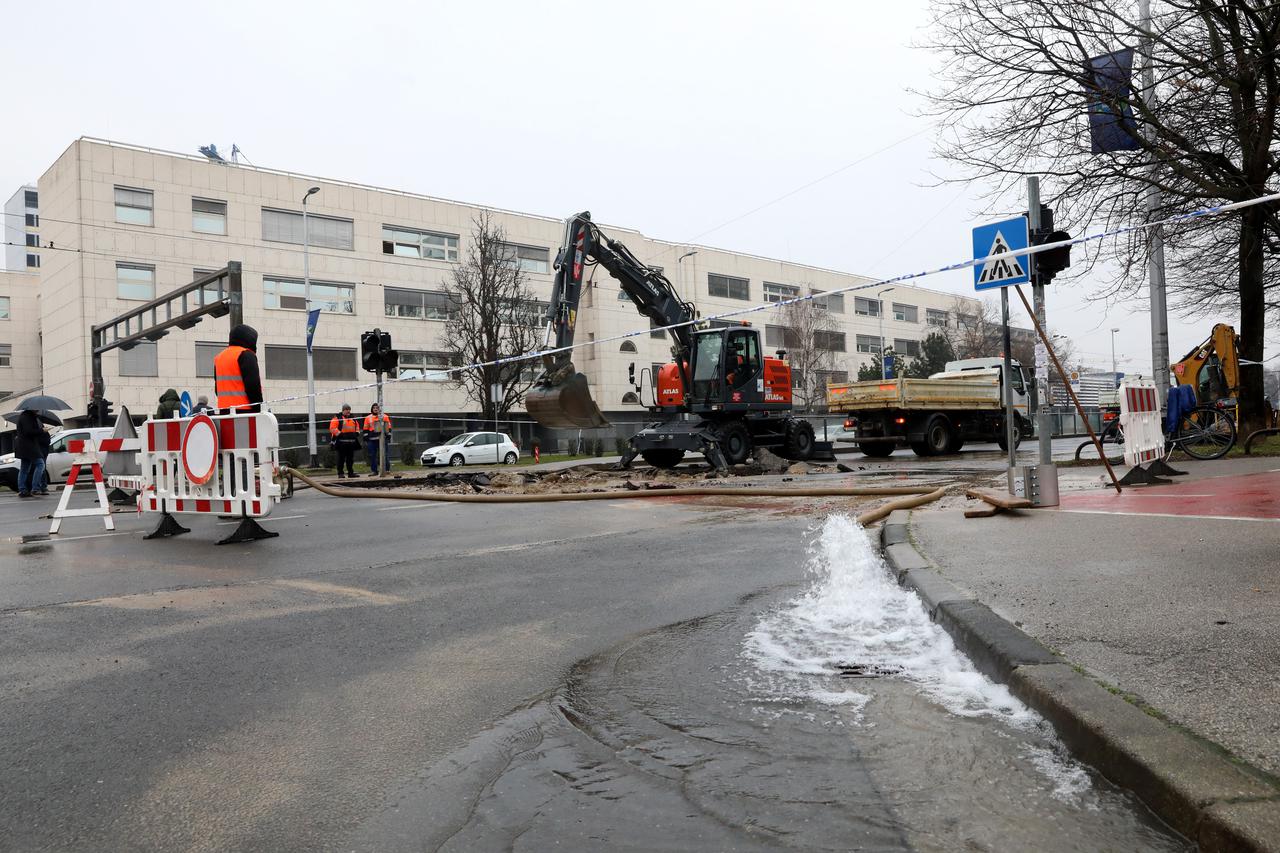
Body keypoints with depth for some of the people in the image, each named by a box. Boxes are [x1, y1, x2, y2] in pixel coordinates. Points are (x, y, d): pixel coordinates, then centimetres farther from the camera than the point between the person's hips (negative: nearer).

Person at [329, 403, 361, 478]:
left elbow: (357, 426, 29)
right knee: (341, 458, -3)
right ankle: (340, 473, 2)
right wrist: (339, 434, -17)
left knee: (350, 458, 9)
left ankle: (350, 472, 15)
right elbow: (332, 428, -10)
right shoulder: (337, 418, -3)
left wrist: (357, 433, 12)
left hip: (352, 441, 6)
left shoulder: (352, 418, 17)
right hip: (341, 442, -6)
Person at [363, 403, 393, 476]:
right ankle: (374, 471, 9)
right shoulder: (368, 418, 10)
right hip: (372, 440, 1)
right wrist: (366, 440, 4)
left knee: (385, 455, -2)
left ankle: (387, 469, 3)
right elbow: (365, 430, 10)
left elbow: (388, 428, 9)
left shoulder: (385, 417, 9)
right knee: (372, 456, 2)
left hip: (383, 439, -1)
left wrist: (388, 438, 3)